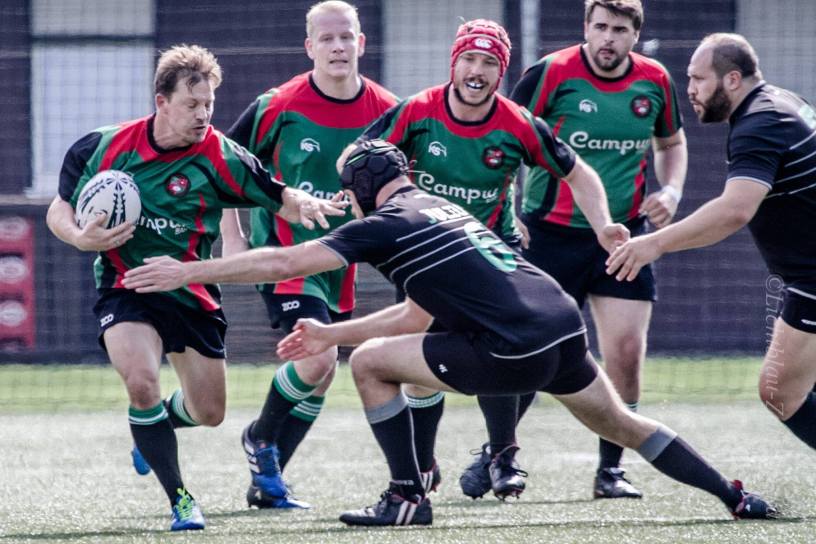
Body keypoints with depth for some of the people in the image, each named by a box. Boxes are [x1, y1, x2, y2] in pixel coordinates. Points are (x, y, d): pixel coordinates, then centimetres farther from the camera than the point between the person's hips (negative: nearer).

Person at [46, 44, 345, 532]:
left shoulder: (220, 158, -12)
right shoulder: (106, 147, -9)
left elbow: (279, 198, -10)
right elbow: (60, 209, 2)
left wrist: (306, 206, -34)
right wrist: (81, 238, -19)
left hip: (191, 294, 2)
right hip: (125, 286, -2)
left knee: (209, 413, 9)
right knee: (142, 381, -28)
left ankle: (151, 423, 46)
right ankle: (180, 501, -14)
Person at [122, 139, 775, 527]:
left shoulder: (386, 224, 1)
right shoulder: (443, 209, 26)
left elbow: (282, 263, -1)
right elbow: (416, 316, 33)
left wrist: (187, 272, 6)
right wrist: (328, 335, 37)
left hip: (512, 349, -8)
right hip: (565, 328, 8)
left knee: (370, 361, 5)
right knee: (621, 424, 23)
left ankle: (408, 497, 8)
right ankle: (737, 498, 20)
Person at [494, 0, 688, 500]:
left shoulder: (655, 81, 1)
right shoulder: (553, 73, -11)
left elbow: (671, 142, 20)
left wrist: (671, 192, 3)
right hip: (552, 231, -3)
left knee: (627, 353, -5)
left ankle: (611, 469, 7)